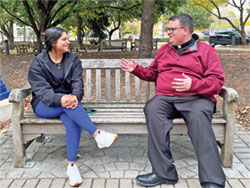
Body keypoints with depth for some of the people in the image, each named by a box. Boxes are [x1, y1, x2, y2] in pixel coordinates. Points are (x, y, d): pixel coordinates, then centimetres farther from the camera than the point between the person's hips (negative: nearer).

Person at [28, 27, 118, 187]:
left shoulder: (73, 60, 4)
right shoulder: (38, 62, -4)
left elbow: (78, 83, -9)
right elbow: (41, 90, -17)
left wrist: (75, 96, -34)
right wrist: (60, 99, -38)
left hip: (67, 101, 2)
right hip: (44, 105, -2)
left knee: (73, 120, -32)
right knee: (67, 105, -36)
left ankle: (72, 165, -29)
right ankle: (98, 135, -35)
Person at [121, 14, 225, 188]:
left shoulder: (206, 50, 10)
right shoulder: (164, 49, 24)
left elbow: (217, 80, 0)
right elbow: (152, 73, 34)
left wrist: (194, 84, -17)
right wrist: (136, 69, 17)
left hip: (196, 98, -3)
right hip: (165, 98, 3)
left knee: (198, 116, -37)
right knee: (152, 108, -32)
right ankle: (164, 172, -32)